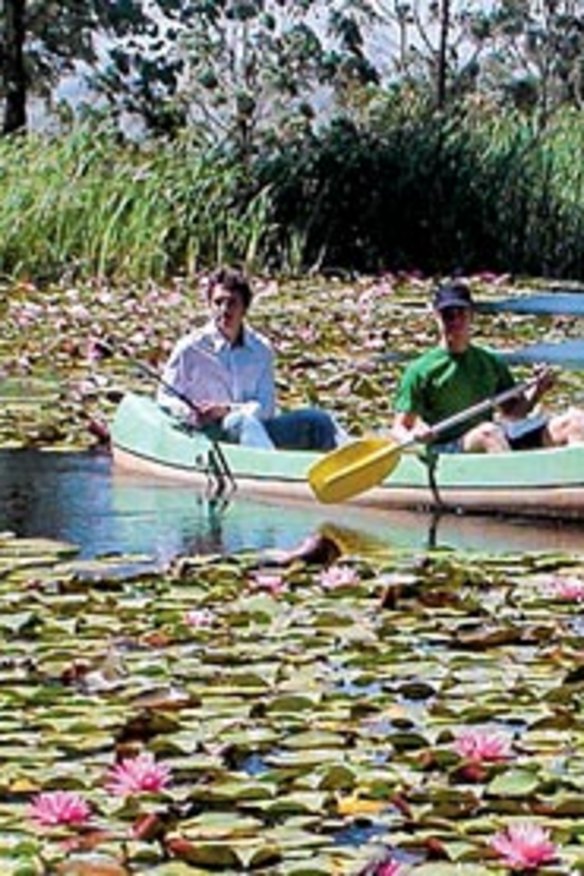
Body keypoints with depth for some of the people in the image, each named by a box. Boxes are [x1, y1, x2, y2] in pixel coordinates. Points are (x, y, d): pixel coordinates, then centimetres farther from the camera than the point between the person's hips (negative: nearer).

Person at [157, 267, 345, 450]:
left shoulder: (261, 349, 6)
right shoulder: (191, 348, -3)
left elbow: (266, 408, -1)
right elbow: (165, 397, 3)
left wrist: (227, 410, -18)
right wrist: (189, 413, -19)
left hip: (257, 430, 5)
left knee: (316, 420, -12)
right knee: (243, 422, -37)